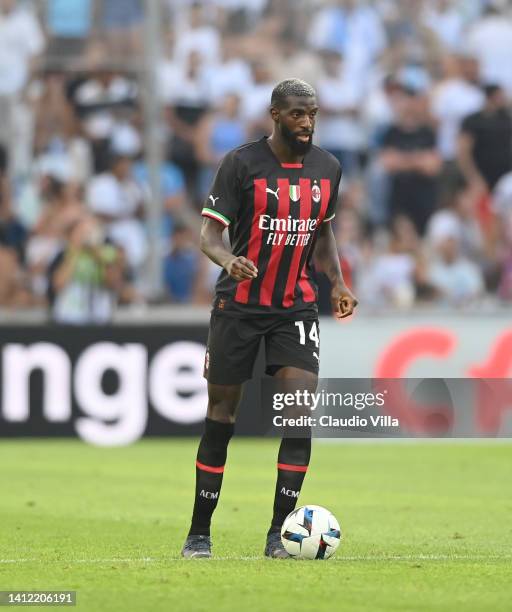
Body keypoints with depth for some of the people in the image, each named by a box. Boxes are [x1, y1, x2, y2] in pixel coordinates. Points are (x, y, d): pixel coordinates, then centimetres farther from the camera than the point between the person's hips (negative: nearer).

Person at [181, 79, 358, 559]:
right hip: (239, 304, -3)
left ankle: (280, 532, -8)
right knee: (222, 411, 2)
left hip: (295, 304, 3)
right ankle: (199, 533, 13)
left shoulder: (326, 168, 5)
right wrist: (228, 261, -32)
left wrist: (337, 283, 3)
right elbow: (210, 232, -11)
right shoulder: (241, 163, -9)